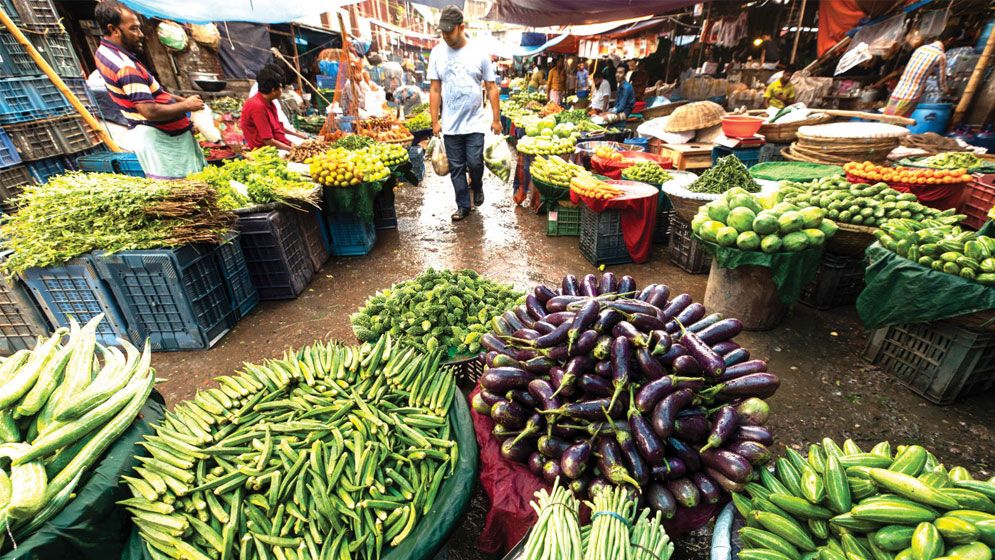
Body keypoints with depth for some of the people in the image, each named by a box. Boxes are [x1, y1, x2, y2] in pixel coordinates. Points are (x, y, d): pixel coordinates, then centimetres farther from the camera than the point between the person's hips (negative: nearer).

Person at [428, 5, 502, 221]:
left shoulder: (479, 53, -2)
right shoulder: (437, 53, 1)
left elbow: (492, 87, 1)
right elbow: (435, 90, 4)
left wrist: (496, 118, -2)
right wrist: (435, 120, 0)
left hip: (475, 122, -1)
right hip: (450, 124, 2)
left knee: (475, 163, -4)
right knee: (456, 167, 5)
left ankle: (477, 186, 29)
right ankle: (463, 206, 19)